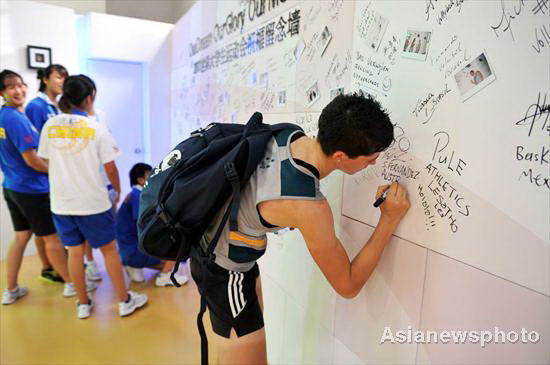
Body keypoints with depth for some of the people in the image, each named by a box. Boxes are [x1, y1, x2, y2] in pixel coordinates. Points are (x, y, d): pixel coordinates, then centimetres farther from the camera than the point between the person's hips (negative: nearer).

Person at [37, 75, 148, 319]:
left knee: (75, 251, 15)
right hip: (92, 202, -3)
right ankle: (125, 301, 20)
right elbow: (110, 168, -6)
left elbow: (47, 163, 6)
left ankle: (83, 304, 29)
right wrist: (117, 190, 12)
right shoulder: (97, 129, -9)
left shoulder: (50, 126, 1)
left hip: (61, 202, 4)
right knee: (109, 249, 10)